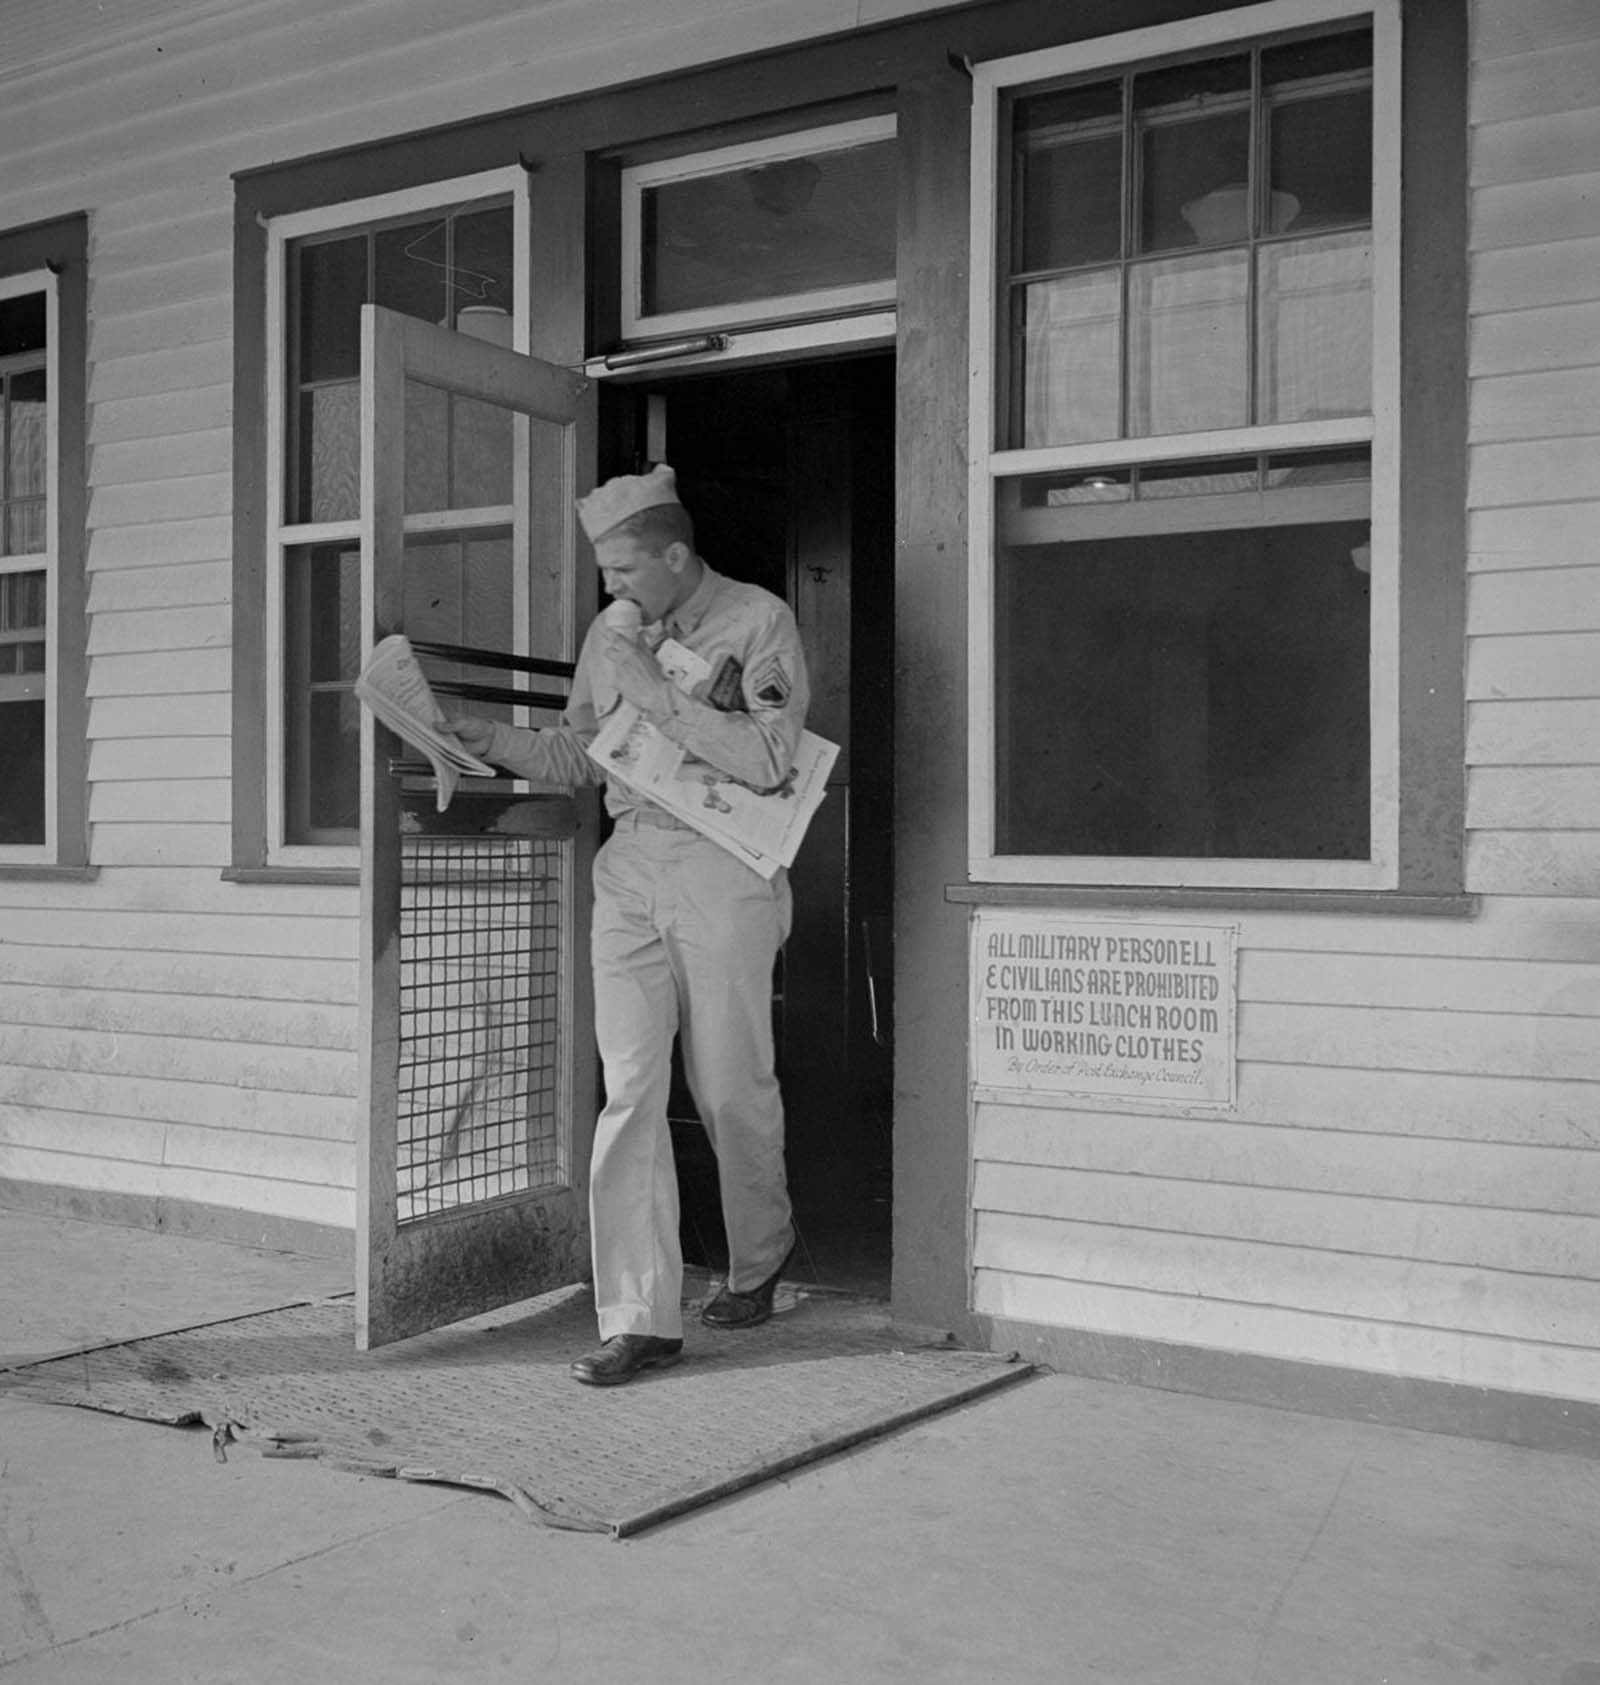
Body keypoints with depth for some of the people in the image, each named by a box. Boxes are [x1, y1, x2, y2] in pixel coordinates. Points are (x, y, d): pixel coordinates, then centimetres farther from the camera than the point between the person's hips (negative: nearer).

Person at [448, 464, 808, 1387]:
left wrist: (660, 691, -16)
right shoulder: (610, 633, 13)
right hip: (630, 867, 5)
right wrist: (489, 737, 2)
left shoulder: (759, 621, -4)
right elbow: (576, 757, 18)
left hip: (723, 868, -4)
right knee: (630, 1092, -3)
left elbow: (769, 760, -15)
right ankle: (641, 1318, 3)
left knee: (731, 1089, 5)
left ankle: (760, 1257, 33)